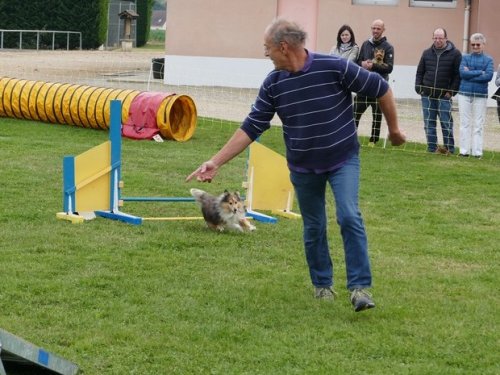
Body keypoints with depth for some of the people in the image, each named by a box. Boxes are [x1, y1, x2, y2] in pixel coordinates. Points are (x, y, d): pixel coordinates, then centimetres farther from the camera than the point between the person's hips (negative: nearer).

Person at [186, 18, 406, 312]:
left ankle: (360, 286, -15)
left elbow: (381, 89, -9)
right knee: (313, 229, 10)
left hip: (343, 160, -4)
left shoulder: (335, 67, -19)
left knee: (349, 217, -18)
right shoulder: (273, 84, -6)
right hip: (303, 167, 4)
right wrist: (216, 162, -9)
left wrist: (394, 129, 1)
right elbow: (251, 128, -3)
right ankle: (322, 284, 28)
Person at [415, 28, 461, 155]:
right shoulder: (427, 53, 10)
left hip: (444, 96, -4)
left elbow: (458, 75, -5)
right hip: (427, 95, 4)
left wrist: (452, 92, -11)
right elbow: (420, 72, 14)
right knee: (429, 123, 6)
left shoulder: (455, 54, -2)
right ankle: (432, 148, 11)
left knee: (446, 123, -3)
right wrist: (418, 88, 3)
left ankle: (449, 148, 5)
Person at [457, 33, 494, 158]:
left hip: (481, 95, -1)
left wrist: (470, 74, -10)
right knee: (465, 123, 3)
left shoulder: (488, 60, 5)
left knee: (478, 125, 0)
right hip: (465, 94, 1)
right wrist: (480, 72, -11)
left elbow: (489, 76, -9)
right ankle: (464, 151, 8)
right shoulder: (465, 58, 7)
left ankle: (477, 152, 3)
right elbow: (462, 73, -8)